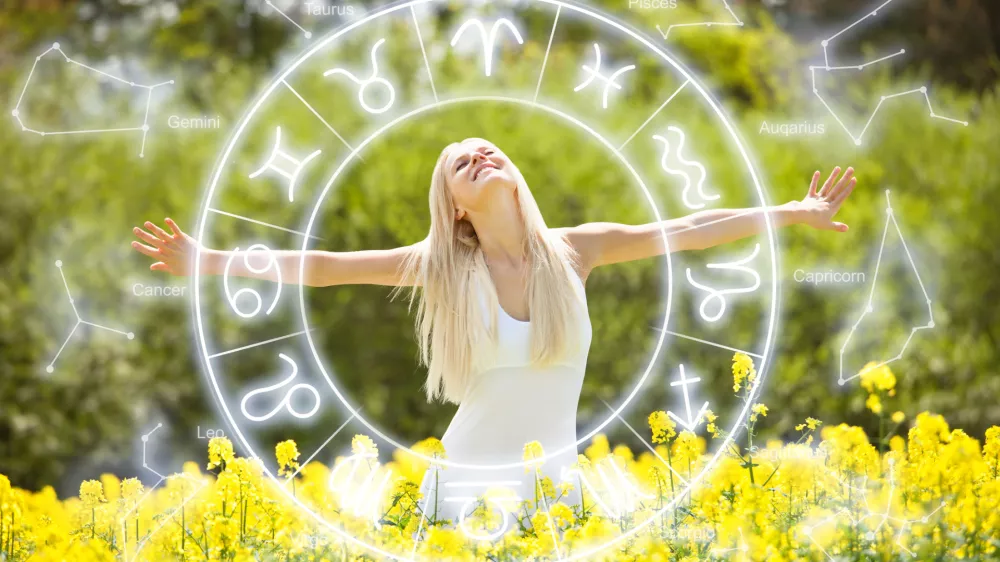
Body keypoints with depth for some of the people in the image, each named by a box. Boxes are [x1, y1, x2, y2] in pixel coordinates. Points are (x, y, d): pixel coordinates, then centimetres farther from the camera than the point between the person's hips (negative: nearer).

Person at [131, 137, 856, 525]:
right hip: (467, 485, -1)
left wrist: (794, 212, -3)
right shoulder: (440, 265, -4)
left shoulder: (575, 250, -2)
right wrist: (207, 261, -12)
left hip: (556, 486, 1)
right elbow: (322, 266, -7)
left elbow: (687, 230, -2)